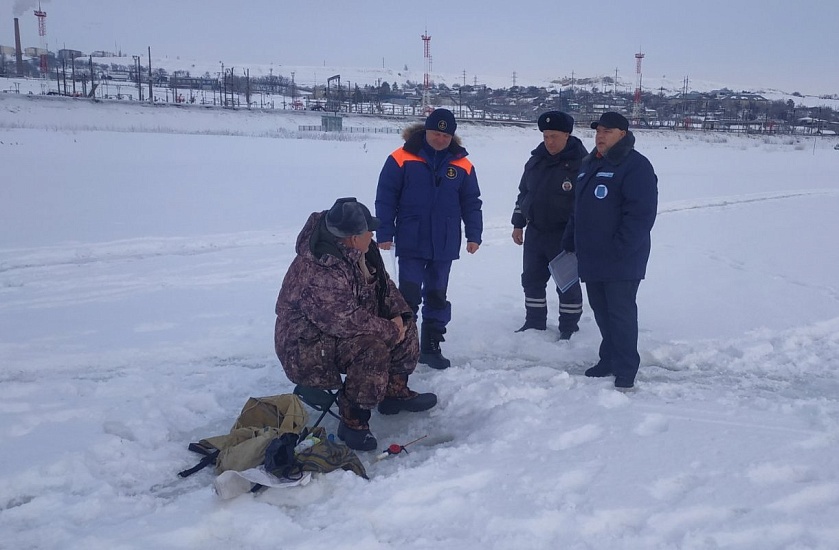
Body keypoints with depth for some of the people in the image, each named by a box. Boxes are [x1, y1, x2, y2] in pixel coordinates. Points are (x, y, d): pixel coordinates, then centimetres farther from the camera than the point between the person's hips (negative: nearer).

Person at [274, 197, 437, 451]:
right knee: (373, 348, -32)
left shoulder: (359, 251, -2)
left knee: (406, 326, 6)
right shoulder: (319, 271, -33)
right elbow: (346, 320, -36)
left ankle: (395, 392, 20)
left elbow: (383, 284, 11)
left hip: (350, 326, 10)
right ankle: (353, 420, -18)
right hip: (309, 346, -10)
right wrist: (390, 330, -25)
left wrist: (400, 314, -6)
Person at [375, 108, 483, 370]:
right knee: (409, 295, -2)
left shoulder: (462, 165, 2)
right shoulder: (402, 159, -7)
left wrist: (473, 235, 3)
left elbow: (471, 203, 9)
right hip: (411, 243, -3)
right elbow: (385, 198, -6)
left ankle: (431, 347, 22)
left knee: (437, 297, 11)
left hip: (445, 245, 3)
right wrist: (384, 233, -8)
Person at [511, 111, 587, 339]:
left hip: (564, 236, -6)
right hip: (535, 232, 6)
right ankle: (534, 323, 26)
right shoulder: (535, 160, 7)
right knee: (531, 279, 12)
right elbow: (523, 193, 17)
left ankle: (569, 328, 17)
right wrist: (518, 224, 15)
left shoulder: (580, 164, -11)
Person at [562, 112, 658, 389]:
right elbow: (579, 208, 24)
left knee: (621, 312, -3)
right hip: (592, 257, 8)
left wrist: (620, 249, -23)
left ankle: (625, 372, 6)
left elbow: (641, 213, -19)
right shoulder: (589, 164, 16)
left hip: (621, 261, -8)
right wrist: (570, 242, 21)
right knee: (601, 310, 15)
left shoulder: (636, 166, -11)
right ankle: (609, 360, 29)